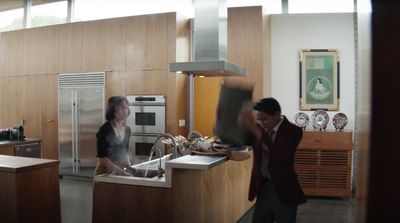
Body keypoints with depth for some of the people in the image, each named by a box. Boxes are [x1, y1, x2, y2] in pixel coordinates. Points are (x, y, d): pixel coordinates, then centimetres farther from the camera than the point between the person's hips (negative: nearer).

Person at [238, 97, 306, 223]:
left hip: (284, 190, -5)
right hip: (263, 188, 5)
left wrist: (256, 130, -38)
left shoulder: (293, 131, -15)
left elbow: (279, 155, -31)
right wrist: (242, 124, -24)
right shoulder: (259, 128, 1)